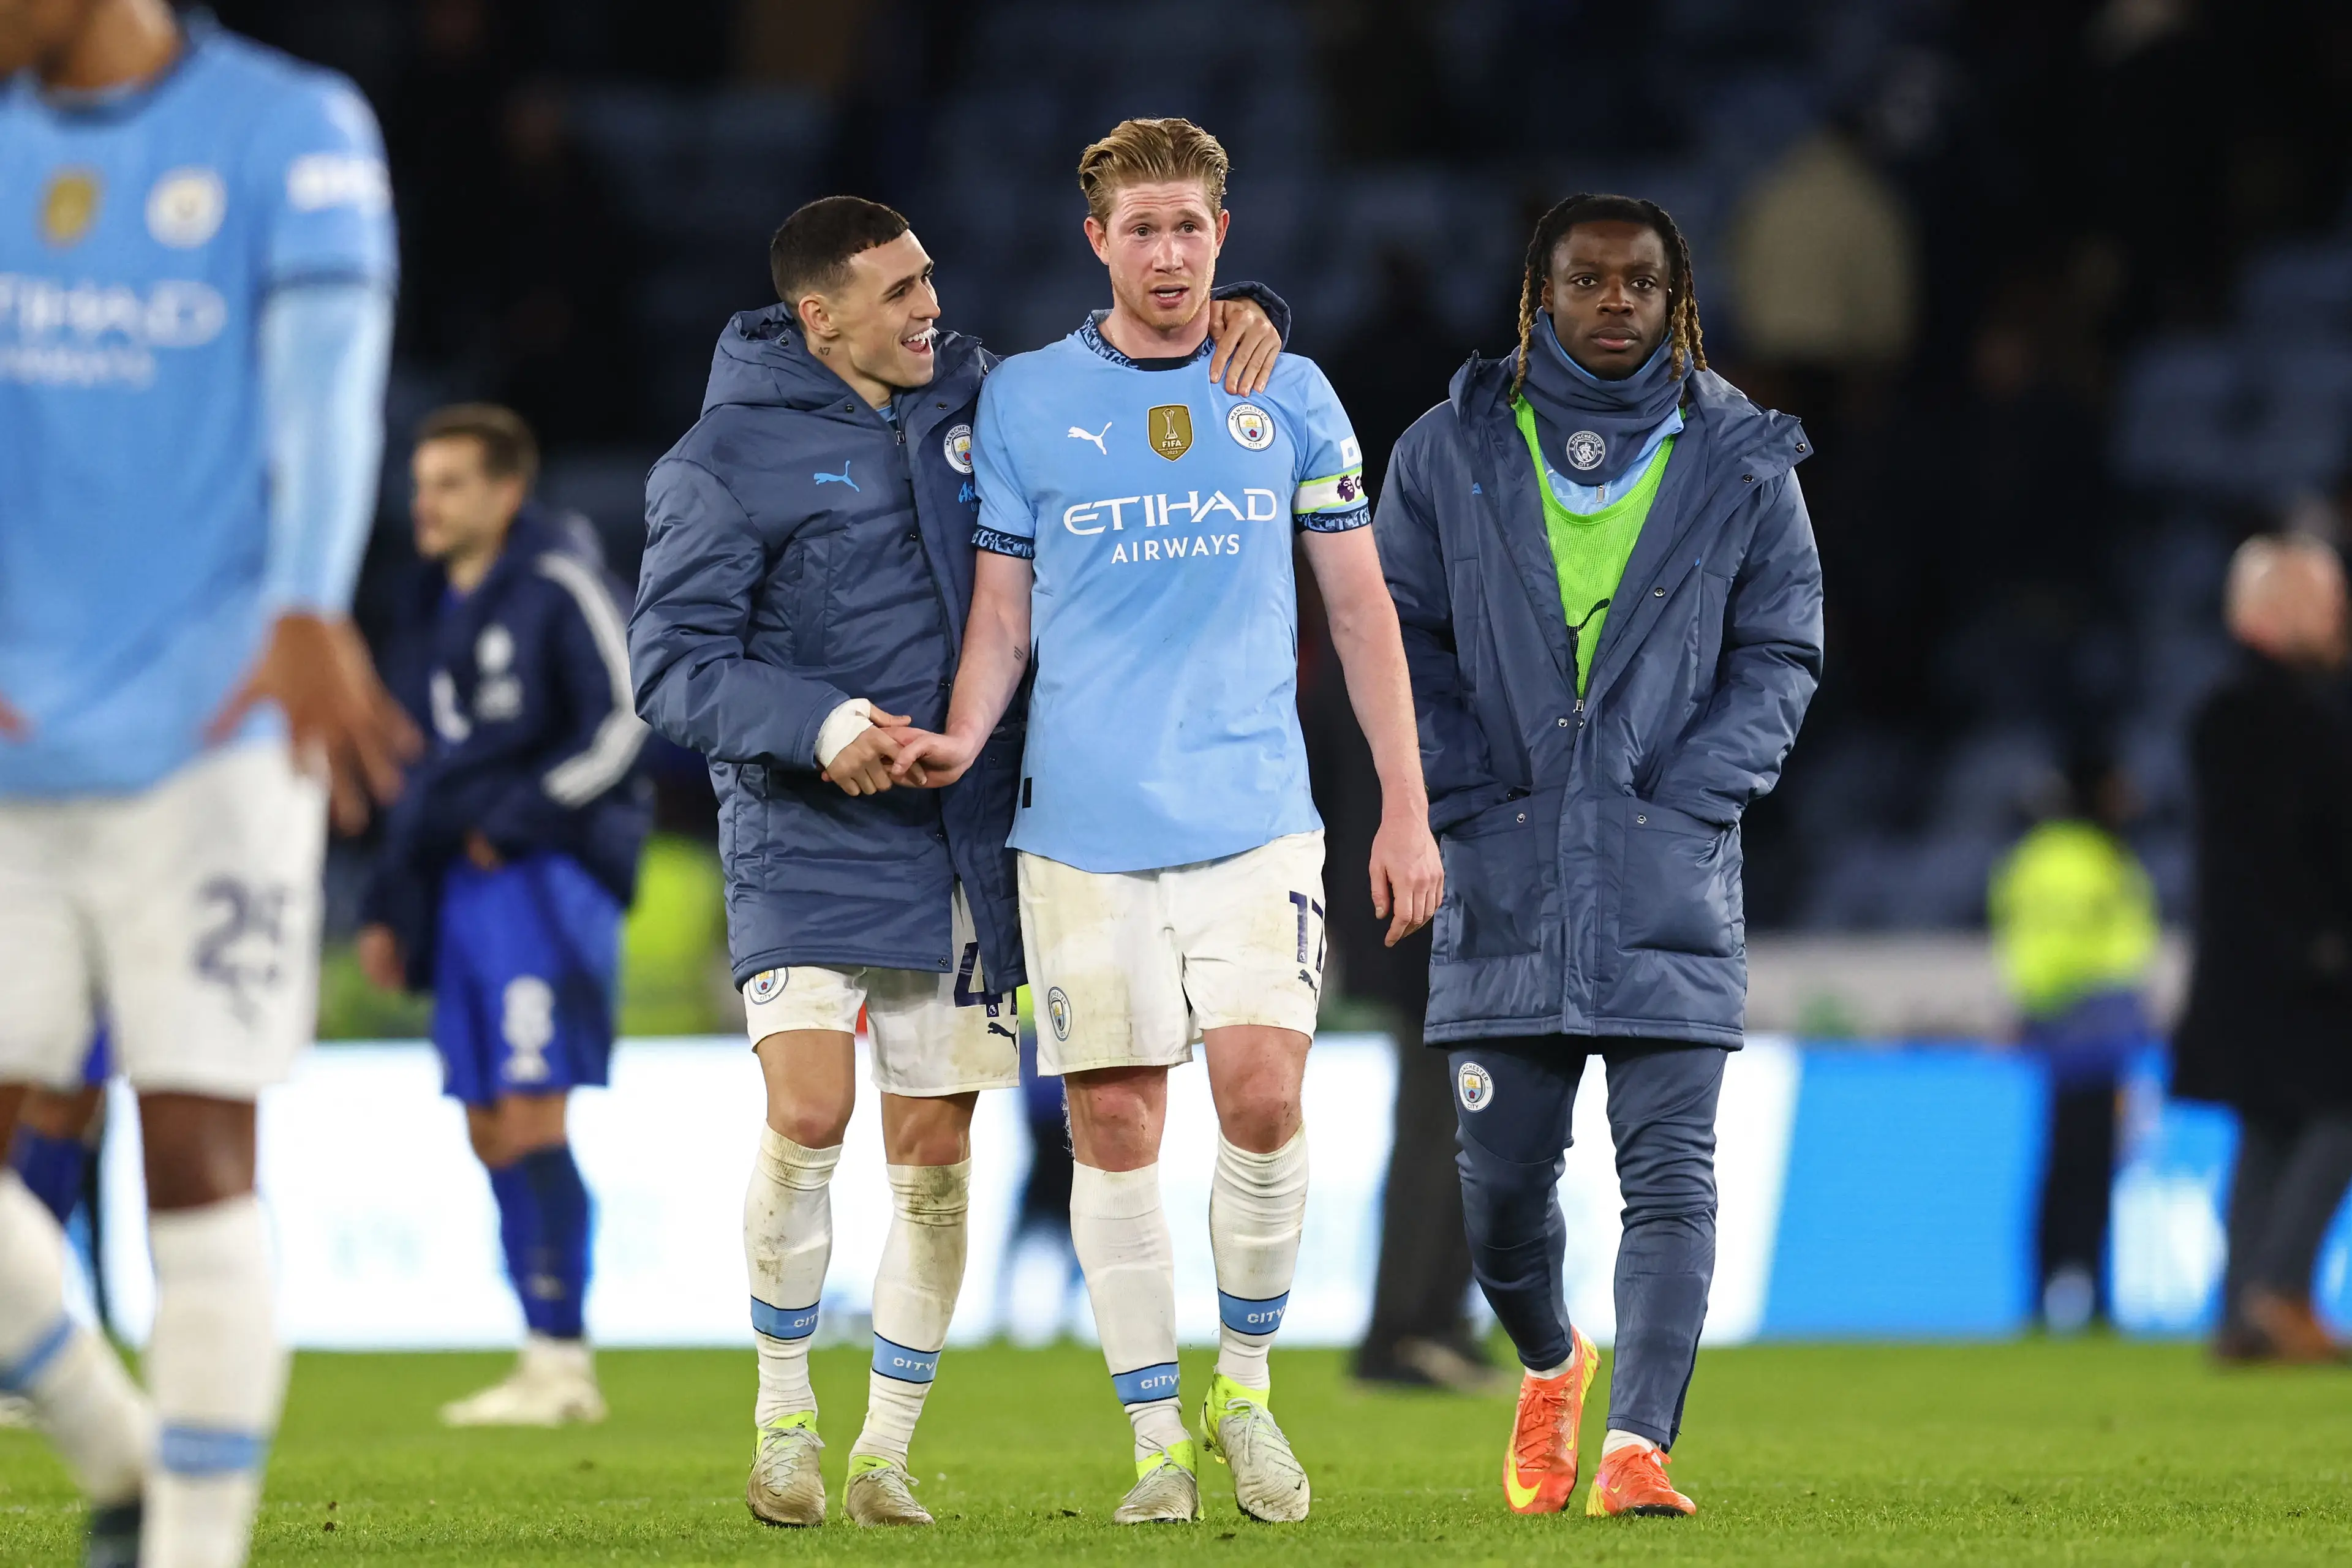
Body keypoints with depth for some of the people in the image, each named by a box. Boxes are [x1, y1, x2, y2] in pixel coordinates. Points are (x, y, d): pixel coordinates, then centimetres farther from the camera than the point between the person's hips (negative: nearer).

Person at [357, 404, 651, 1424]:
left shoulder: (561, 589, -5)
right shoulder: (435, 610, 19)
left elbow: (621, 726, -10)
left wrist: (513, 826, -13)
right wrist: (391, 907, 20)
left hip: (545, 881, -8)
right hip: (465, 887, 8)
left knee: (530, 1118, -13)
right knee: (489, 1131, 4)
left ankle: (561, 1361, -12)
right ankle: (552, 1366, 7)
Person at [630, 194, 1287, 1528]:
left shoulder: (980, 402, 9)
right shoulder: (728, 462, -5)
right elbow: (674, 665, -9)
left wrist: (1233, 323, -1)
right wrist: (817, 724, -25)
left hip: (965, 844, 4)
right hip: (810, 837, -4)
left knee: (937, 1156, 3)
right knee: (808, 1117, -18)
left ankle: (889, 1449, 14)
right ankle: (786, 1414, 0)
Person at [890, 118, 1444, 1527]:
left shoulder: (1290, 395, 8)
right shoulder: (1025, 399, 6)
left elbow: (1361, 608, 12)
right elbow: (1003, 612, 10)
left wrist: (1406, 811, 7)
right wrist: (962, 737, -10)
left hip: (1254, 814, 0)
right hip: (1085, 821, 0)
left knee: (1262, 1090, -14)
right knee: (1114, 1122, -2)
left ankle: (1247, 1392, 6)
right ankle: (1158, 1438, 7)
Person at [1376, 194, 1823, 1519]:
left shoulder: (1741, 464, 7)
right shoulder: (1453, 454, 8)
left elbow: (1782, 651, 8)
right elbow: (1403, 640, 10)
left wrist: (1690, 795, -4)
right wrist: (1460, 800, -2)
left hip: (1669, 879, -1)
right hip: (1505, 876, 1)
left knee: (1671, 1171, -11)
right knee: (1503, 1177, 5)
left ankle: (1638, 1441, -15)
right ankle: (1551, 1363, 34)